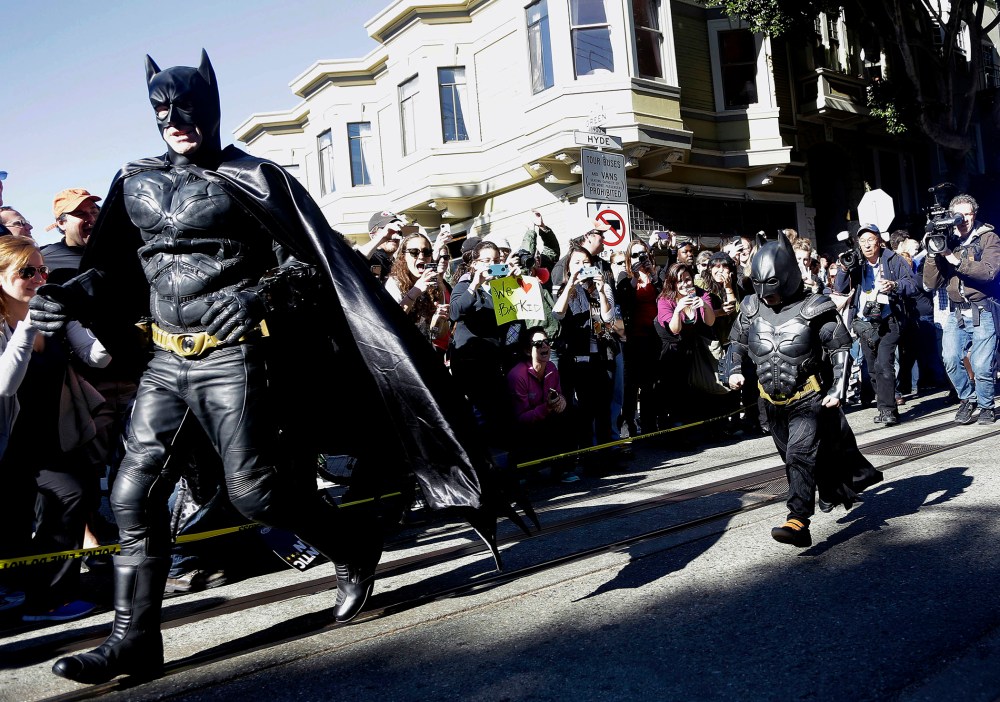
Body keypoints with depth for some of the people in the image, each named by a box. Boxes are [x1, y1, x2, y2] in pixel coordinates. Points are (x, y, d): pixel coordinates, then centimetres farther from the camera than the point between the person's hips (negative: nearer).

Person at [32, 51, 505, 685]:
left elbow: (308, 264, -6)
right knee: (134, 495, 3)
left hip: (235, 357, -6)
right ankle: (135, 638, 16)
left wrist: (257, 298, -23)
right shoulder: (136, 185, 13)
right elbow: (115, 269, 15)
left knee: (253, 491, -10)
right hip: (168, 359, 6)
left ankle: (353, 548, 17)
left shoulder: (252, 179, -3)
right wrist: (73, 296, -5)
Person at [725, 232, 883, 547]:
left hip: (810, 399, -6)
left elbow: (841, 348, -8)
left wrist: (838, 389, -17)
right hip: (774, 403, 6)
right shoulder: (751, 310, 0)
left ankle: (798, 522, -24)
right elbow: (737, 342, 15)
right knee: (793, 459, 18)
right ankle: (835, 490, 43)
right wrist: (732, 370, -4)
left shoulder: (813, 309, -14)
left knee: (801, 455, -20)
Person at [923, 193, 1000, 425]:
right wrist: (932, 255, -11)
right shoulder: (945, 242, 8)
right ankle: (968, 398, 13)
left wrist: (954, 259, -23)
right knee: (950, 360, -13)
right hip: (956, 313, 3)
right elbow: (932, 284, 2)